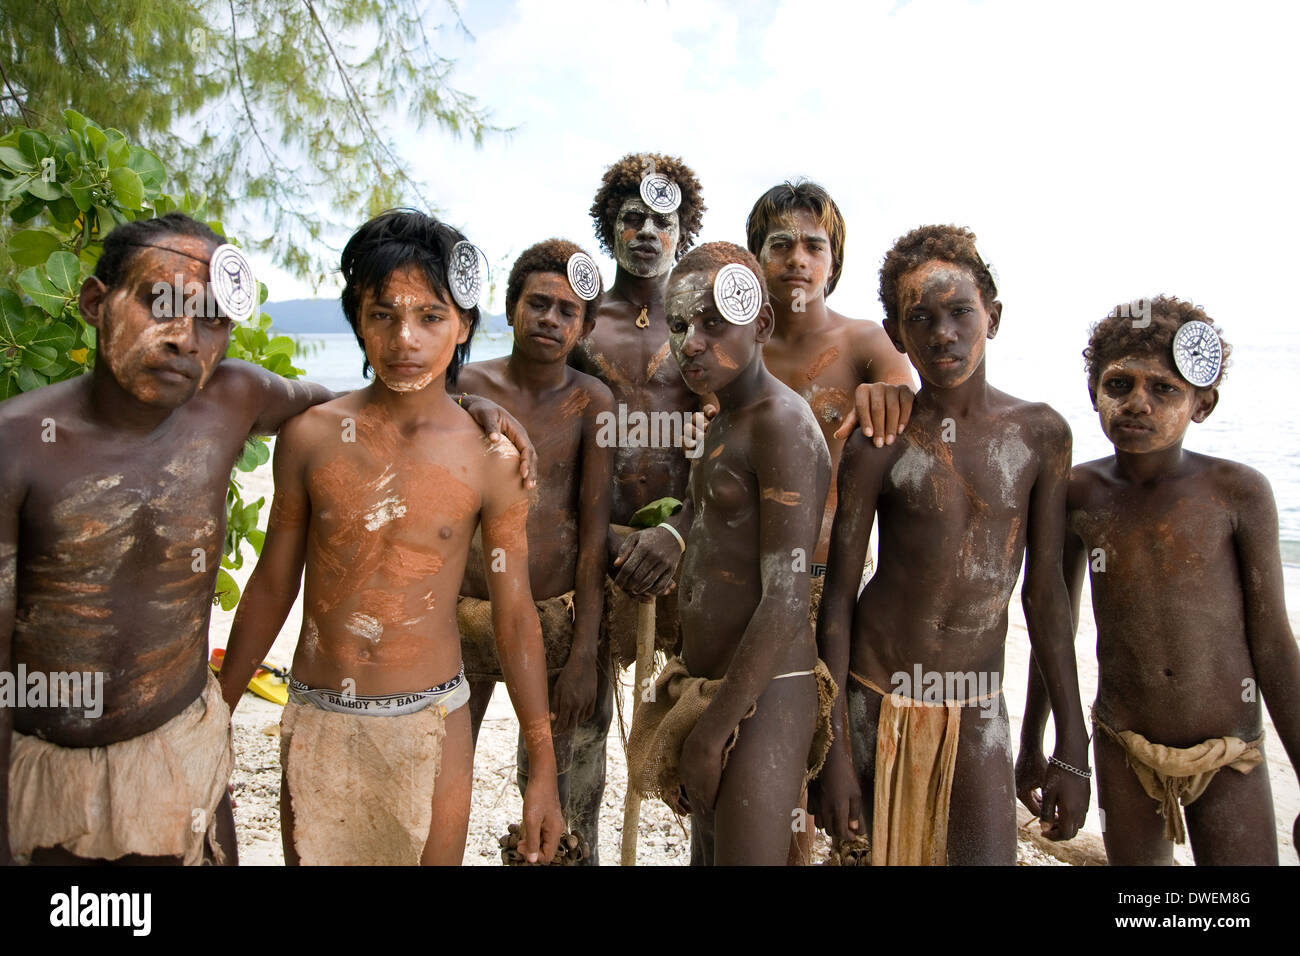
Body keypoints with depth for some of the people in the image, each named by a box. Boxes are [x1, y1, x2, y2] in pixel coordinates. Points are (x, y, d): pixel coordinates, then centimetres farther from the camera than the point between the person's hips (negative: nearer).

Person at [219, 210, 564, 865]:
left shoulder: (491, 458, -9)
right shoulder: (310, 436, -5)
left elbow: (514, 615, -4)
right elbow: (272, 586, 6)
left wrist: (543, 769, -1)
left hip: (430, 727, -1)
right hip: (316, 722, 2)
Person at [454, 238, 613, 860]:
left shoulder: (592, 403, -4)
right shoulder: (464, 387, -1)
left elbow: (595, 530, -6)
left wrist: (583, 656, -9)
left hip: (555, 621, -1)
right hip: (464, 615, 1)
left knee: (552, 789, 11)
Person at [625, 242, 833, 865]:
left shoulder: (781, 422, -17)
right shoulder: (726, 423, 13)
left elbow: (786, 599, -21)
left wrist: (714, 727, -17)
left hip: (761, 698, -9)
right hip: (711, 689, 9)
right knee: (710, 853, 19)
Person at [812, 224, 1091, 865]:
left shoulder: (1041, 433, -2)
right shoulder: (877, 445, -10)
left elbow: (1045, 593, 3)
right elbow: (837, 599, -7)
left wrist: (1072, 747, 4)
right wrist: (834, 750, -9)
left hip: (979, 707, 2)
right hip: (879, 699, -2)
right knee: (875, 854, 10)